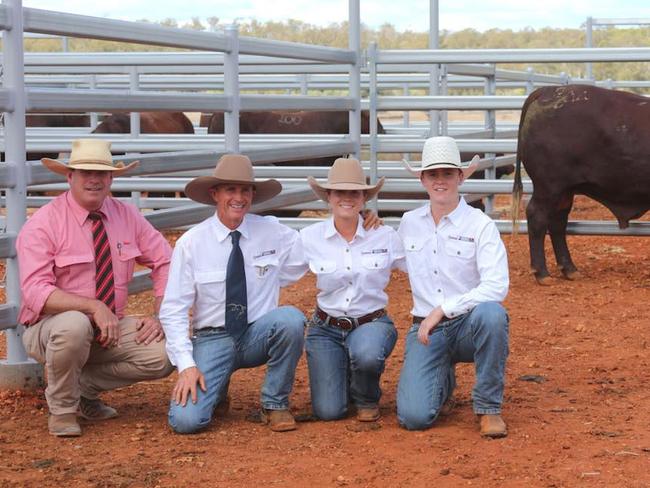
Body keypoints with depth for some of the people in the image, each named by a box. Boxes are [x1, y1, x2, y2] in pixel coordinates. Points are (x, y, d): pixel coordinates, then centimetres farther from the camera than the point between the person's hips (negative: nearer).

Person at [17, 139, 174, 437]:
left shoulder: (127, 217, 1)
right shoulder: (43, 224, -13)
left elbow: (165, 264, 5)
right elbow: (36, 293, -22)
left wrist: (159, 317, -9)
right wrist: (94, 307, -32)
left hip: (111, 328, 5)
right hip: (49, 327, -4)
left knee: (164, 354, -21)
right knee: (74, 325, -40)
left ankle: (86, 387, 4)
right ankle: (62, 408, -11)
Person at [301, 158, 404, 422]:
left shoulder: (385, 236, -5)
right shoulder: (310, 238, -6)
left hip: (372, 323, -1)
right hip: (326, 328, 1)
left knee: (366, 353, -39)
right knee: (328, 411, -14)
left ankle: (367, 398, 0)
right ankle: (343, 378, 25)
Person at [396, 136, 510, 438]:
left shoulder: (480, 225, -7)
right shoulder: (409, 223, 7)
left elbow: (496, 287, -18)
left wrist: (443, 310, -23)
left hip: (469, 325, -2)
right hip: (426, 329, 3)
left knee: (491, 313, -40)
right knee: (414, 417, -19)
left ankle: (488, 408, -17)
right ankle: (442, 380, 21)